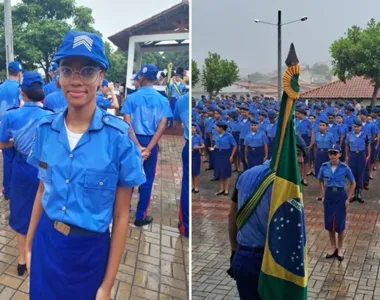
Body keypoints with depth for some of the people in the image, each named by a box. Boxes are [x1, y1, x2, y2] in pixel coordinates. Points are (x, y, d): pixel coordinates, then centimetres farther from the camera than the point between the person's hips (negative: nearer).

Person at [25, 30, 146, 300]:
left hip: (89, 251, -3)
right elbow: (43, 190, 9)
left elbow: (121, 216, -13)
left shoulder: (119, 136, -18)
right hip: (46, 243, 4)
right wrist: (29, 245, 12)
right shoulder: (45, 129, -5)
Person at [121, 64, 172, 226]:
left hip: (133, 141, 0)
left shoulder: (132, 98, -5)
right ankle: (140, 216, 14)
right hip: (151, 142, 0)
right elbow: (162, 126, -12)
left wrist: (137, 146, -15)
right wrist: (148, 148, -16)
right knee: (148, 179, 8)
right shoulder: (162, 100, -2)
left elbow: (127, 124, -15)